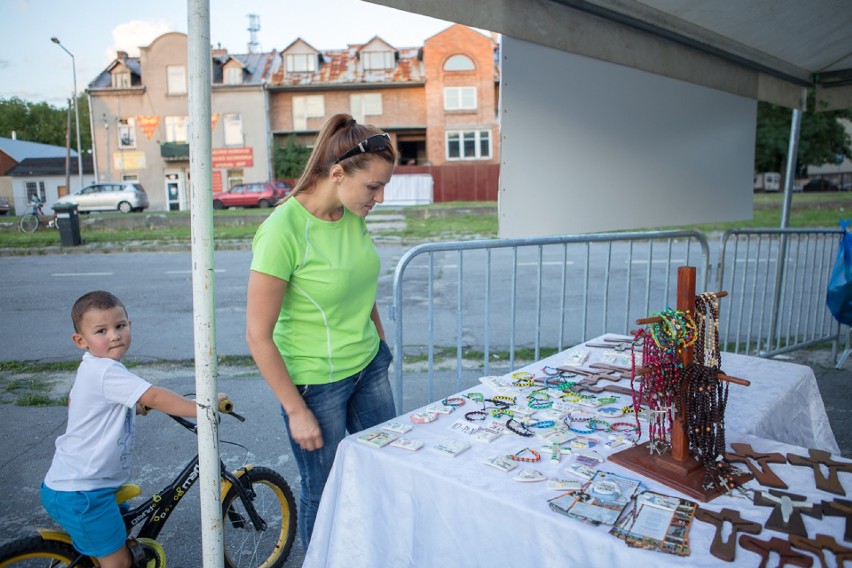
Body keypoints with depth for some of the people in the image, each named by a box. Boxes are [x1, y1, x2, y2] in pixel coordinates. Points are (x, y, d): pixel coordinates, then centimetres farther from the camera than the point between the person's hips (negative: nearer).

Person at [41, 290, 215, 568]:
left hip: (78, 481, 10)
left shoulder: (93, 368, 8)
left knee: (125, 533, 26)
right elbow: (155, 397, -35)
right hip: (79, 492, -10)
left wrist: (133, 406, 22)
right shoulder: (106, 371, -25)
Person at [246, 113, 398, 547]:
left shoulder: (353, 215, -3)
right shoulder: (283, 231, -24)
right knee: (324, 493, 13)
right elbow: (258, 336, -20)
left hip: (369, 366, 7)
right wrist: (296, 411, -15)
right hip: (316, 381, -7)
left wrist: (382, 344, 19)